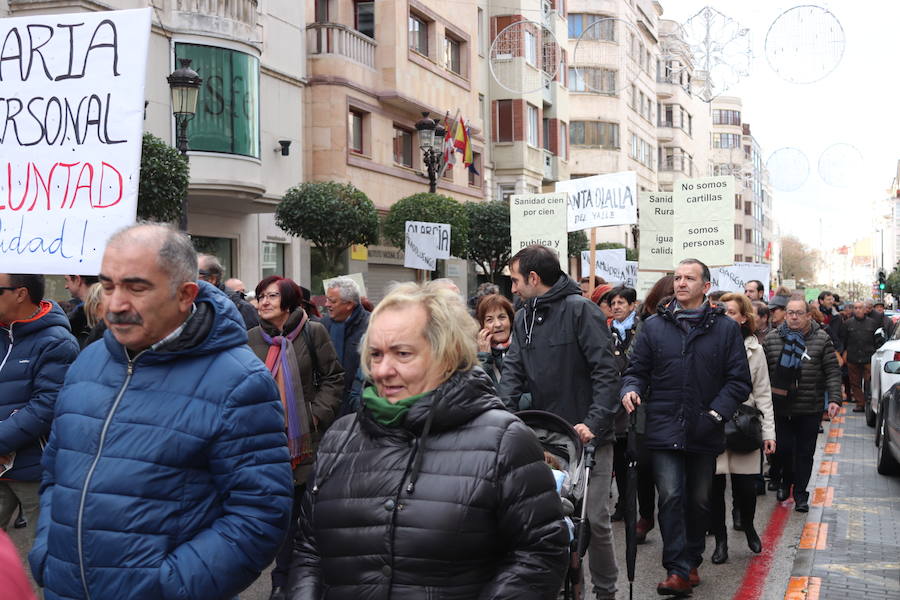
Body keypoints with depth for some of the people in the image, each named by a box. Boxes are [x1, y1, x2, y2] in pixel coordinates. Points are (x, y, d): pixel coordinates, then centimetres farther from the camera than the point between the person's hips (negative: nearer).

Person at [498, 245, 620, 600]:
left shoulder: (580, 310, -11)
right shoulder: (524, 318, 10)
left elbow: (606, 371, -15)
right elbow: (514, 370, 5)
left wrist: (594, 423, -23)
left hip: (587, 435, -6)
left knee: (594, 518, -1)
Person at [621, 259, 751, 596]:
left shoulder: (725, 328, 4)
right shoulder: (654, 326, 7)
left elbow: (739, 381, 2)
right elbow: (637, 370, 10)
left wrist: (715, 414, -10)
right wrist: (631, 390, -12)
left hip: (705, 433, 1)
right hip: (664, 429, -1)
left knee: (699, 501, 12)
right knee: (671, 496, -11)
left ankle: (691, 562, 28)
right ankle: (678, 571, -7)